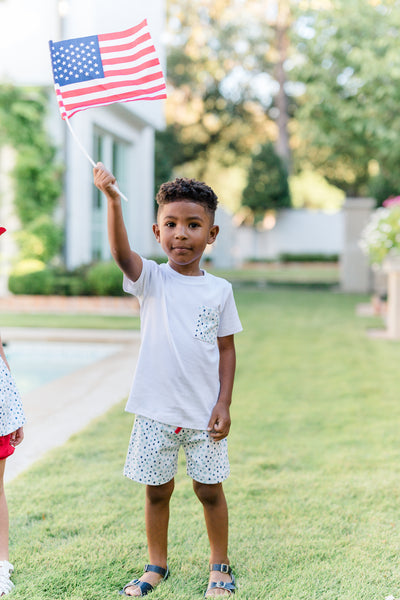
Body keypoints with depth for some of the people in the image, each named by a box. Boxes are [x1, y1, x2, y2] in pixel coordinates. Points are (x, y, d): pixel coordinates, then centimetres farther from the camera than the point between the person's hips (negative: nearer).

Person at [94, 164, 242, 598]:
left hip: (203, 412, 0)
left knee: (209, 489, 10)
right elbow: (121, 253, -25)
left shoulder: (219, 290, 0)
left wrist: (224, 404, -4)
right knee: (157, 490, 11)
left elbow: (226, 349, 3)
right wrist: (113, 201, -40)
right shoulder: (151, 280, -4)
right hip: (156, 410, 0)